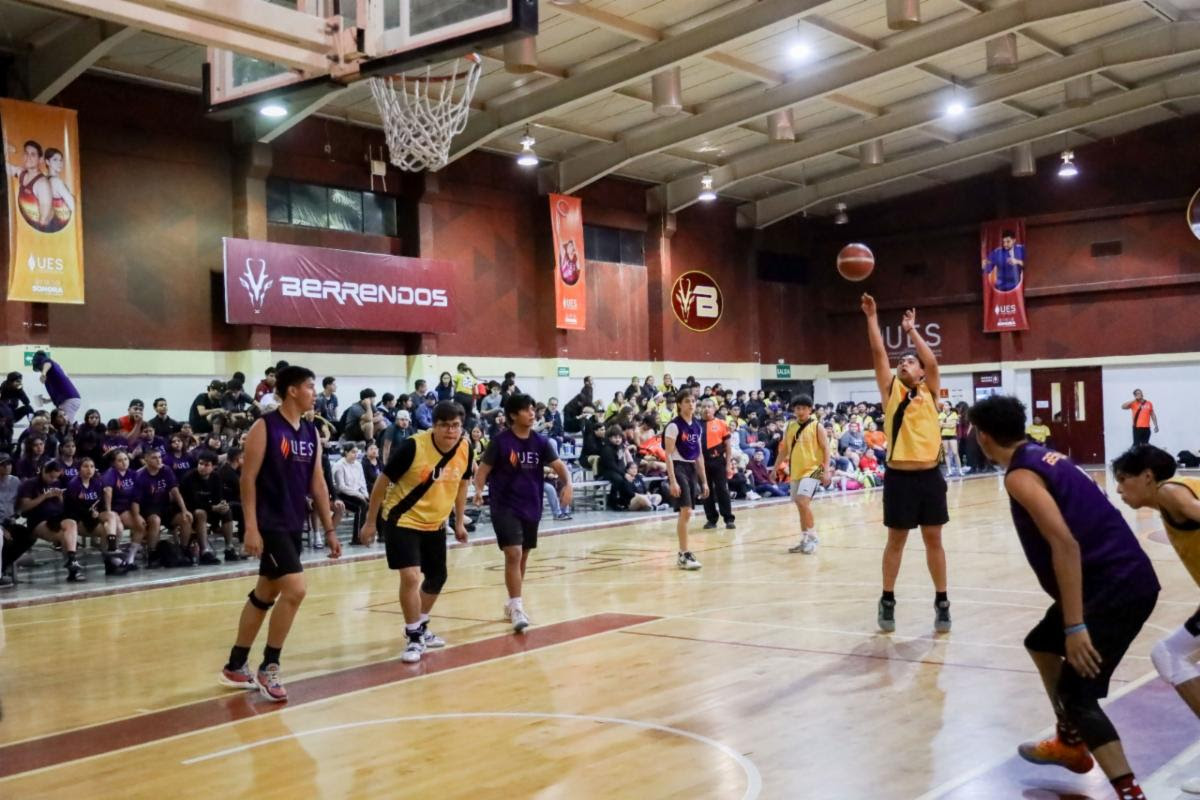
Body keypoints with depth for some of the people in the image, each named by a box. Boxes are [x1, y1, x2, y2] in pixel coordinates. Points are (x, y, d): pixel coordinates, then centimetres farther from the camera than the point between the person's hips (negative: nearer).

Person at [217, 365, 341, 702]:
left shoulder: (311, 432, 10)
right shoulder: (264, 427, -10)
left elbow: (317, 482, 13)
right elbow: (248, 478, -13)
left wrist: (329, 529, 11)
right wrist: (251, 527, -19)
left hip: (294, 525, 8)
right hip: (269, 524, -8)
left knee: (264, 595, 14)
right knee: (294, 589, -17)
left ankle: (235, 667, 27)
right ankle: (268, 669, -4)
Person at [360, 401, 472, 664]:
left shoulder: (466, 448, -10)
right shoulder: (413, 446, -25)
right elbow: (383, 481, -14)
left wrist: (460, 521, 13)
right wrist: (370, 522, -9)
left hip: (435, 523, 6)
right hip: (402, 520, -6)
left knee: (437, 577, 17)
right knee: (410, 576, -18)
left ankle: (420, 628, 40)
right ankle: (414, 638, 0)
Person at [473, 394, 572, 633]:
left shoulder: (540, 441, 2)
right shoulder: (500, 441, -10)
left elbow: (559, 466, -2)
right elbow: (483, 469, -8)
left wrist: (567, 484, -22)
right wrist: (479, 489, -27)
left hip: (531, 507, 5)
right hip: (505, 506, -5)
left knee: (522, 556, 15)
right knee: (513, 554, -16)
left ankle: (512, 603, 32)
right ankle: (517, 608, -11)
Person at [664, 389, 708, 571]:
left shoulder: (697, 426, 11)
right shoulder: (674, 425, -10)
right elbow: (668, 455, -13)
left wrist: (704, 480, 16)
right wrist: (672, 481, -20)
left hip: (692, 470, 7)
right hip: (678, 469, -7)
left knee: (686, 513, 10)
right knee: (686, 512, -14)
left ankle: (681, 553, 18)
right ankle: (684, 554, -9)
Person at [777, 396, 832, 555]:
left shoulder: (817, 426, -6)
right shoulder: (790, 427, 8)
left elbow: (825, 448, -7)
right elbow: (784, 449, 16)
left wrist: (827, 470, -15)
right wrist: (776, 468, 13)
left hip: (812, 469, -6)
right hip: (796, 471, 6)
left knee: (803, 501, -20)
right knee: (800, 505, 11)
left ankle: (813, 536, -9)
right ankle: (805, 539, 20)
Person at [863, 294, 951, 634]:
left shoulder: (930, 392, 7)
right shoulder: (891, 391, 6)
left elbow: (932, 362, -10)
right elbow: (879, 353, -1)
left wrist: (911, 329, -5)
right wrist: (871, 317, -6)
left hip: (930, 475, 0)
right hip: (899, 476, 0)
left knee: (933, 539, 8)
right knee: (896, 540, 7)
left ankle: (942, 602, 17)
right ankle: (887, 601, 18)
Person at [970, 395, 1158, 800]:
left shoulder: (1020, 476, -14)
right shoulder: (1046, 456, 15)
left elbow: (1065, 544, -24)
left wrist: (1075, 626, -25)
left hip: (1116, 585, -10)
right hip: (1122, 577, 10)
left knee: (1077, 693, -9)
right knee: (1042, 643, 26)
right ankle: (1071, 743, 36)